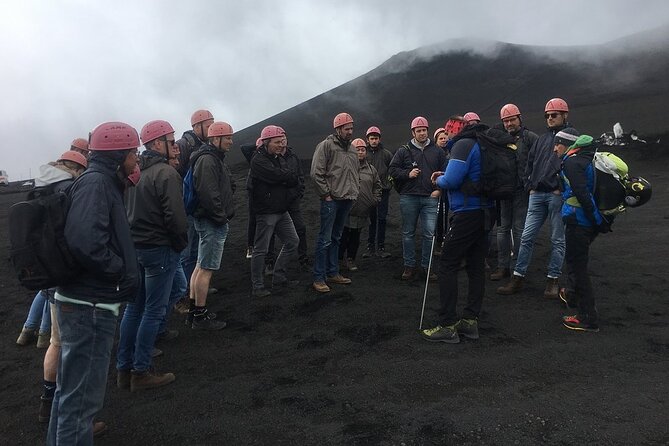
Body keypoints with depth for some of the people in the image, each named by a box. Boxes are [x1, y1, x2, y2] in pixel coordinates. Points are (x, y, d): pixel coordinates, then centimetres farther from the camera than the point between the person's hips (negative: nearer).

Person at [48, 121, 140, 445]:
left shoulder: (99, 182, 13)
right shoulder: (96, 183, -17)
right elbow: (86, 242, -31)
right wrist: (124, 273, -19)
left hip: (83, 302, 10)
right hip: (90, 307, -10)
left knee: (71, 388, 24)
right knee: (83, 394, 1)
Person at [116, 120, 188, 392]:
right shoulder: (166, 172, -16)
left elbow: (126, 209, 14)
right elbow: (175, 215, -21)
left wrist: (132, 238, 16)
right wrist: (181, 243, -6)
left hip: (134, 247, 8)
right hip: (159, 248, -8)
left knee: (134, 308, 15)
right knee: (153, 311, 1)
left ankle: (124, 369, 23)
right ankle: (141, 372, 9)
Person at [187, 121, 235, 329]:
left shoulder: (215, 158, 19)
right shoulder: (207, 160, -16)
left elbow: (227, 187, 24)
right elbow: (208, 193, -26)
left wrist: (224, 215, 14)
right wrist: (221, 217, -18)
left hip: (211, 221, 11)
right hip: (212, 222, -11)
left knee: (201, 265, 15)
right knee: (206, 268, -5)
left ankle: (194, 310, 25)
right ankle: (200, 316, 4)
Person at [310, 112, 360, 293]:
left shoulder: (352, 149, 16)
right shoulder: (326, 145, -7)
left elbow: (356, 173, 27)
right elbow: (316, 173, -13)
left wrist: (355, 191, 15)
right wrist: (326, 194, -13)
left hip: (347, 200, 8)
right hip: (331, 200, -7)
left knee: (336, 238, 16)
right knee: (325, 239, -5)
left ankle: (333, 273, 25)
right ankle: (318, 278, 1)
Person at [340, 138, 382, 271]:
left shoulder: (371, 169, 13)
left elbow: (378, 186, 22)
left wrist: (375, 200, 11)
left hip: (362, 211, 4)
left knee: (355, 237, 12)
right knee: (343, 236, -1)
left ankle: (350, 259, 23)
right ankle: (339, 259, 13)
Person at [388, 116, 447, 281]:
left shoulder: (437, 151, 10)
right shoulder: (404, 150, 5)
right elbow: (393, 169, 4)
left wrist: (439, 189, 0)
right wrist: (408, 174, -10)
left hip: (430, 198, 1)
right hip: (409, 197, 0)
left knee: (429, 234, -1)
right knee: (408, 233, 6)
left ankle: (427, 265, 12)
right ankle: (409, 266, 16)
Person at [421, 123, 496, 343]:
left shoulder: (463, 144, -10)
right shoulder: (482, 145, 18)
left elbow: (451, 180, -19)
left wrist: (439, 180, 2)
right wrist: (445, 176, 15)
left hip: (467, 214, -9)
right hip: (485, 213, 9)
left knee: (447, 266, -5)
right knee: (476, 267, 10)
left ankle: (448, 325, -4)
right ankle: (470, 321, 15)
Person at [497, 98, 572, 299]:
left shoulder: (572, 136, -1)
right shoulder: (543, 138, 18)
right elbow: (530, 162, 21)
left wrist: (562, 188, -14)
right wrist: (530, 185, 9)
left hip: (557, 195, -5)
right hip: (537, 194, 5)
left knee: (558, 240, 4)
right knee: (527, 237, 3)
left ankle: (553, 280, 13)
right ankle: (518, 277, 8)